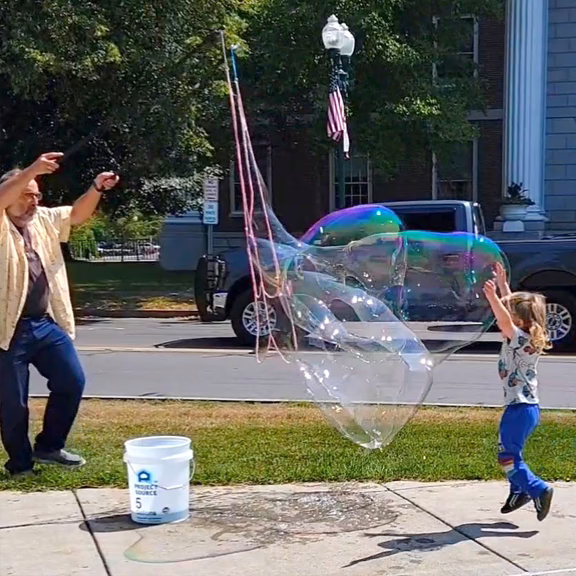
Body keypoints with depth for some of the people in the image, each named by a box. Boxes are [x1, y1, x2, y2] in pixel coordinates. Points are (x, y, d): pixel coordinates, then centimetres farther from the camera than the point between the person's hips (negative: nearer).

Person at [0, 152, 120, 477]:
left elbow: (78, 214, 13)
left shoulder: (43, 220, 12)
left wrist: (97, 188, -6)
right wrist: (32, 170, -37)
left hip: (47, 324, 6)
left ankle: (49, 445, 23)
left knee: (72, 382, 7)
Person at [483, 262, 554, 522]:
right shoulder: (525, 338, 8)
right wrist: (502, 283, 21)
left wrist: (492, 297, -43)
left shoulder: (521, 339, -16)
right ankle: (519, 491, 30)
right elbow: (512, 306, 19)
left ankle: (539, 490, -7)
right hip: (527, 406, 10)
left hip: (520, 408, -10)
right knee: (510, 453, 21)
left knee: (508, 457, -6)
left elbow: (505, 322, -36)